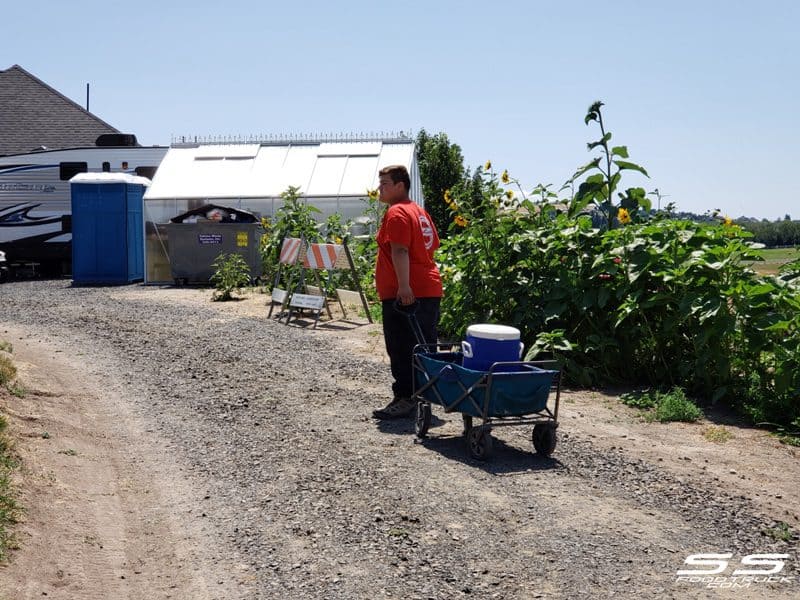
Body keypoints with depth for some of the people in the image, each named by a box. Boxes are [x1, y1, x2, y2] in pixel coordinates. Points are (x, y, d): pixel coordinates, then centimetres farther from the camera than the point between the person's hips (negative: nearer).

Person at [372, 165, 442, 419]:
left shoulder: (396, 212, -10)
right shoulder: (419, 211, 19)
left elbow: (400, 251, -21)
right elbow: (432, 246, 24)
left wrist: (404, 286, -29)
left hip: (404, 294, -10)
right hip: (430, 290, 10)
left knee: (402, 350, -6)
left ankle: (406, 399, -4)